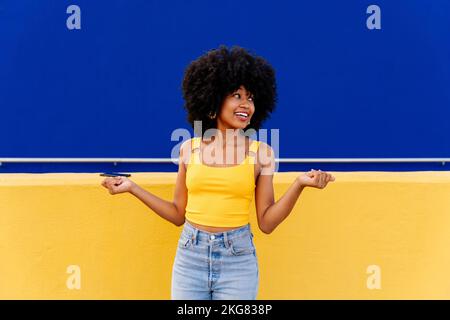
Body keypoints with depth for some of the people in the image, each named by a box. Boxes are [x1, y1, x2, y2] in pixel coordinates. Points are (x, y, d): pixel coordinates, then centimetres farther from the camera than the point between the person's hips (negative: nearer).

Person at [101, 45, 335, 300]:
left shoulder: (261, 153, -2)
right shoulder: (190, 149, 2)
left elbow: (266, 222, -3)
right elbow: (178, 214, 8)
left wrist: (299, 184, -14)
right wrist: (132, 187, 4)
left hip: (238, 261, -1)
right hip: (190, 257, 2)